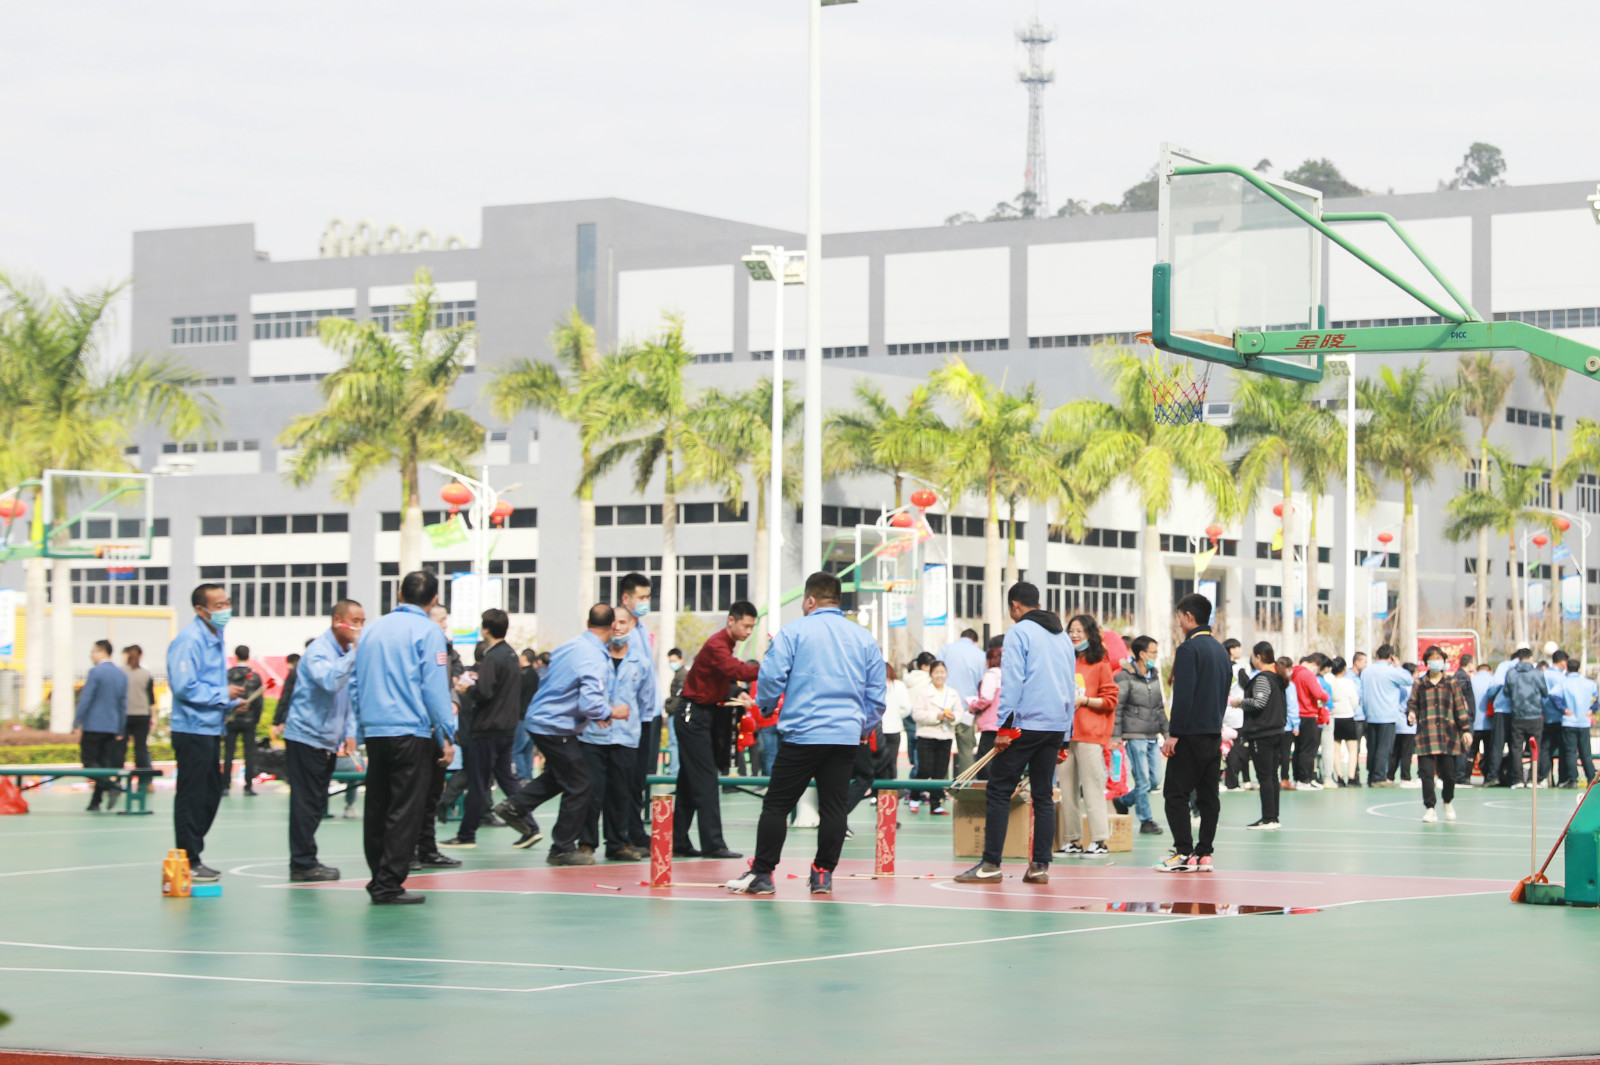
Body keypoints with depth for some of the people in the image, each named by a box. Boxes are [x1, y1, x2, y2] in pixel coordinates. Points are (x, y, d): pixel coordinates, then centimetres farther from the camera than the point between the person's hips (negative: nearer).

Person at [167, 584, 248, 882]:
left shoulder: (215, 639, 15)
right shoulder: (189, 640, -15)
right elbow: (184, 687, -21)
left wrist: (231, 702, 8)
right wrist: (223, 695, -15)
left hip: (211, 729, 10)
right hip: (192, 730, -10)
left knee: (211, 794, 13)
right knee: (191, 796, -5)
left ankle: (194, 856, 21)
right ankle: (188, 862, 0)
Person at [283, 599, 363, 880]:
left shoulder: (346, 653, 14)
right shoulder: (319, 651, -14)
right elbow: (330, 681, -33)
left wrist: (349, 732, 11)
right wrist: (354, 651, -30)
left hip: (328, 741, 9)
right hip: (306, 738, -9)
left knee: (316, 805, 11)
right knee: (306, 803, -7)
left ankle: (306, 862, 16)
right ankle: (303, 864, -4)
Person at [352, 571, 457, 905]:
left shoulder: (373, 629, 14)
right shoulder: (428, 631, -5)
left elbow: (355, 683, 16)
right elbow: (435, 687, -10)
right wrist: (446, 736, -7)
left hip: (375, 730, 6)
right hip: (412, 731, -6)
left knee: (377, 808, 12)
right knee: (405, 811, -4)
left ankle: (378, 879, 17)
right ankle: (389, 885, -6)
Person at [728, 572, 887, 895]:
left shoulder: (794, 631, -2)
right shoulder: (864, 638, 12)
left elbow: (770, 678, -5)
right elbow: (877, 692, 14)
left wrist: (765, 705, 15)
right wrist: (866, 727, 26)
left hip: (801, 734, -4)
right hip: (846, 735, 4)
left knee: (776, 805, 1)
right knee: (834, 807, 7)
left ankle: (761, 874, 0)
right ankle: (823, 874, 6)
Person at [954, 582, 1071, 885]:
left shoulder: (1019, 632, -4)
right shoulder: (1063, 636, 18)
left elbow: (1012, 682, -13)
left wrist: (1004, 727, -12)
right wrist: (1064, 737, 23)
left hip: (1025, 724, -7)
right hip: (1057, 727, 7)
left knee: (998, 791, -3)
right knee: (1044, 795, 9)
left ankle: (990, 864, -7)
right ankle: (1040, 866, 4)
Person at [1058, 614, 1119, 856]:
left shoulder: (1100, 664, 2)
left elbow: (1110, 700, -2)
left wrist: (1083, 701, -12)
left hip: (1090, 735, -5)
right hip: (1064, 733, 6)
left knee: (1092, 787, -7)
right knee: (1067, 788, 3)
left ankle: (1099, 841, -7)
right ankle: (1072, 841, 6)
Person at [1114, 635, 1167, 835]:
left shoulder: (1154, 676, 15)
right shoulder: (1126, 677, -7)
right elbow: (1117, 707, -10)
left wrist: (1166, 732, 18)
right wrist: (1116, 736, -14)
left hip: (1153, 736, 7)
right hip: (1135, 736, -7)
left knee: (1154, 779, 6)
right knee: (1143, 780, -5)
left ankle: (1122, 802, 24)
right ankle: (1146, 820, 4)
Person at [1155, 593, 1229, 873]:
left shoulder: (1189, 648, -12)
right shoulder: (1220, 650, 15)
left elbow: (1183, 695, -18)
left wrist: (1174, 734, -16)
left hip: (1191, 734, -8)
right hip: (1214, 733, 8)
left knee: (1175, 794, -4)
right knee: (1208, 795, 8)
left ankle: (1184, 853, -8)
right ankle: (1204, 854, 7)